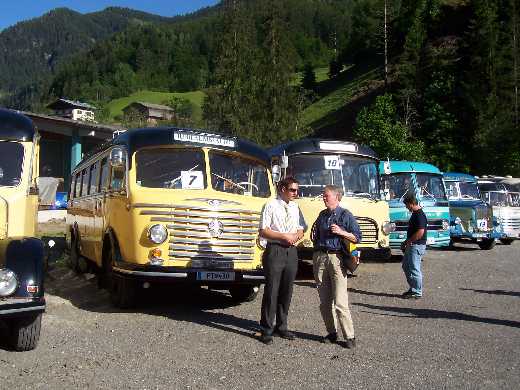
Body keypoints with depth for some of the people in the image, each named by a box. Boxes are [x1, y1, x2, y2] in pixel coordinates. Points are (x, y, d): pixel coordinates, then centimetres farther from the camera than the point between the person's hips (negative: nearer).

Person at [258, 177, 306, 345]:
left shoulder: (295, 207, 12)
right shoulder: (271, 205, -5)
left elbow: (301, 230, 17)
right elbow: (263, 231, -9)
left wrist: (295, 236, -5)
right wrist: (284, 236, -15)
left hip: (291, 251, 6)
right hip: (275, 250, -5)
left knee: (286, 290, 11)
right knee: (271, 290, -2)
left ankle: (281, 326, 25)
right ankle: (266, 329, 8)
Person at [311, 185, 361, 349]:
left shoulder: (346, 215, 0)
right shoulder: (322, 215, 17)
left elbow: (357, 237, -2)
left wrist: (341, 232, -14)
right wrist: (316, 255, 11)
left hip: (337, 258, -5)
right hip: (320, 257, 6)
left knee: (340, 302, -9)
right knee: (324, 301, 7)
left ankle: (349, 336, -1)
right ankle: (331, 332, 18)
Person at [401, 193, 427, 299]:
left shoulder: (419, 215, -18)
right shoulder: (415, 214, 14)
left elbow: (420, 232, -25)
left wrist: (408, 241, -17)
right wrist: (407, 242, 16)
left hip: (417, 245, -11)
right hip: (412, 245, 11)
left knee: (414, 269, -4)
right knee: (406, 266, 17)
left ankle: (417, 292, 6)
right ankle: (413, 288, 26)